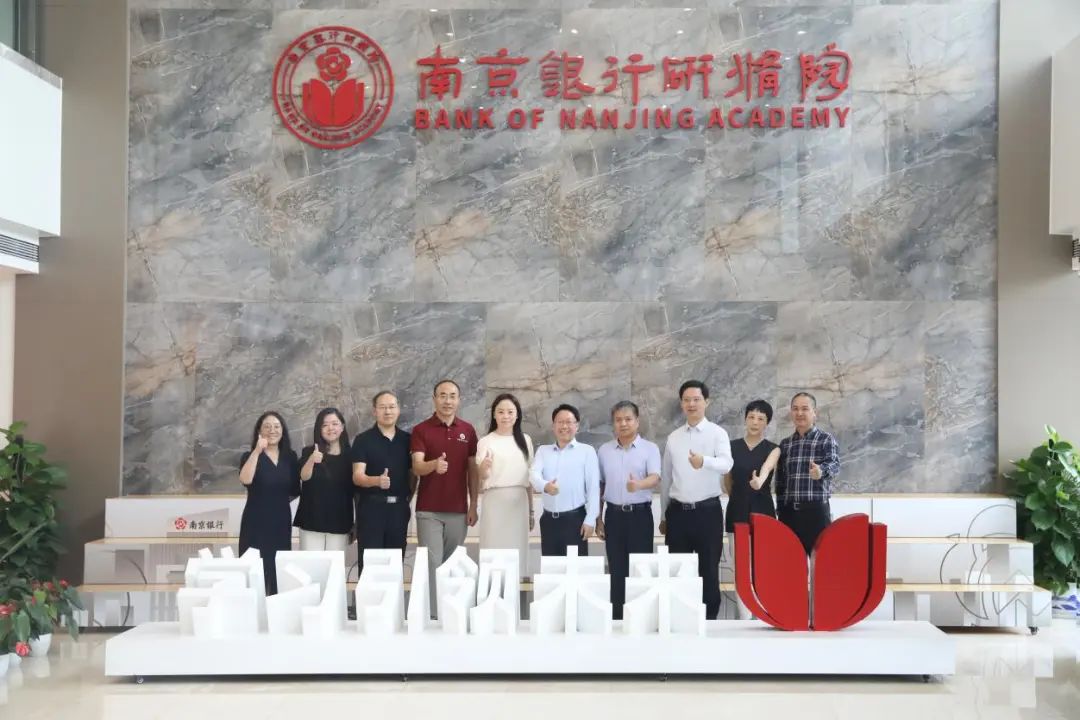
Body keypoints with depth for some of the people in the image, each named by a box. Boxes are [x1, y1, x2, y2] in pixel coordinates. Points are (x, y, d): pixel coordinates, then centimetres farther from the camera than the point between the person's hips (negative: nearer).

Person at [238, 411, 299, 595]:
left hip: (281, 521, 4)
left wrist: (281, 499, 5)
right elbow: (245, 480, -24)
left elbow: (295, 490, 18)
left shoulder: (290, 457, 9)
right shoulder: (250, 456, -2)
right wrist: (257, 451, -27)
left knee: (279, 570, 2)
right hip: (256, 521, -4)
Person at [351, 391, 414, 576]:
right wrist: (377, 480, -31)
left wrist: (408, 498, 6)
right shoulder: (363, 440, -3)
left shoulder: (407, 439, 9)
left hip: (399, 507, 4)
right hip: (371, 507, -3)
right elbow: (357, 476, -12)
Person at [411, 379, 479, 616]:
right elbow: (417, 467, -13)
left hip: (458, 510, 3)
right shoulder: (421, 430, -3)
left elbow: (472, 470, 10)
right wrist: (434, 465, -36)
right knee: (432, 564, -5)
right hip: (429, 510, -3)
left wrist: (473, 505, 4)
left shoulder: (468, 431, 7)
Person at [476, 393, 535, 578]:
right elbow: (481, 477, -8)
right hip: (496, 501, -3)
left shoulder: (525, 440, 10)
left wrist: (531, 510, 14)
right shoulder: (486, 442, -1)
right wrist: (483, 467, -31)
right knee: (494, 549, -5)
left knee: (517, 549, 4)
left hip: (519, 502, 3)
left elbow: (529, 478, 14)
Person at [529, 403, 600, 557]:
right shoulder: (543, 450, 12)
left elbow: (593, 487, -2)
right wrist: (545, 486, -28)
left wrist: (590, 520, -9)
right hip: (549, 519, 3)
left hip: (575, 518, -3)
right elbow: (534, 474, -5)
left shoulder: (587, 451, 2)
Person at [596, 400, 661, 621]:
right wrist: (597, 518, 8)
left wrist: (638, 484, -38)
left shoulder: (650, 448, -2)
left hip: (640, 514, -2)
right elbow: (599, 485, 12)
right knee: (617, 569, 6)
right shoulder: (604, 450, 8)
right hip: (614, 514, 3)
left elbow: (655, 478, -16)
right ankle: (617, 617, 12)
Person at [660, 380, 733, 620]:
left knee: (708, 569, 4)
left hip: (708, 511, -3)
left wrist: (704, 461, -44)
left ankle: (709, 619, 13)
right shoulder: (673, 438, 8)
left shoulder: (717, 433, -4)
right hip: (678, 512, 3)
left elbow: (726, 464, -23)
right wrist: (663, 516, 14)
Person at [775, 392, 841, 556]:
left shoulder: (826, 440, 0)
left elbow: (834, 465, -18)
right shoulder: (784, 444, 13)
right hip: (789, 512, 4)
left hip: (816, 511, -4)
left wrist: (821, 471, -41)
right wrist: (781, 510, 9)